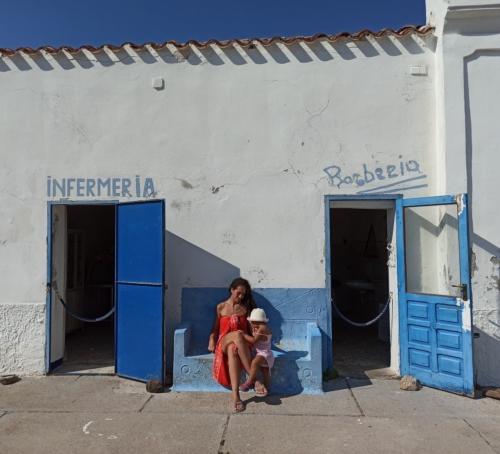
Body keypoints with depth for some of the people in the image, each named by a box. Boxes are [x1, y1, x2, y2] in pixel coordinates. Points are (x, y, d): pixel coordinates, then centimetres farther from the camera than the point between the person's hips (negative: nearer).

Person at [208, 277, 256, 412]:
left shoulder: (245, 307, 12)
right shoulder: (221, 307, 11)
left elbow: (250, 327, 13)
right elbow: (215, 327, 15)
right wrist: (212, 340, -2)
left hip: (241, 343, 1)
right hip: (224, 341, -1)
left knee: (233, 350, -41)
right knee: (237, 334, -40)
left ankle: (235, 394, -48)